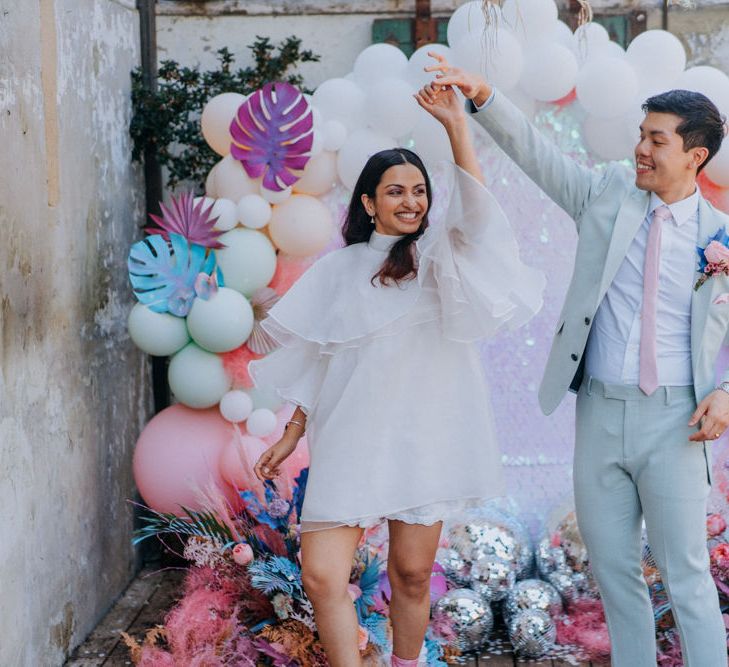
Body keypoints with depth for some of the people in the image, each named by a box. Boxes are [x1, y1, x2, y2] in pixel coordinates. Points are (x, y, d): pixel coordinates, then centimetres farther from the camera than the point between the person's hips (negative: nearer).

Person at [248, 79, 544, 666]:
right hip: (350, 441, 1)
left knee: (412, 575, 6)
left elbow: (476, 214, -15)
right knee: (322, 576, -11)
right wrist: (291, 436, 14)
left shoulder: (439, 254, 6)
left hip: (422, 437, -1)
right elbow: (317, 363, 17)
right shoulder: (338, 270, 12)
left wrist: (457, 126, -22)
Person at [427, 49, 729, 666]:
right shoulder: (609, 193, 5)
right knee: (613, 568, 12)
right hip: (600, 412, 3)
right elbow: (536, 153, -2)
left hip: (672, 420, -3)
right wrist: (483, 96, -16)